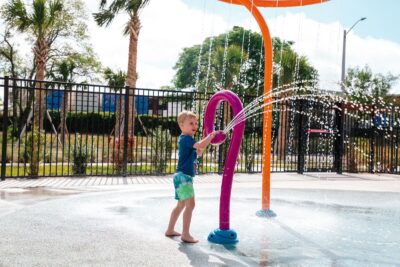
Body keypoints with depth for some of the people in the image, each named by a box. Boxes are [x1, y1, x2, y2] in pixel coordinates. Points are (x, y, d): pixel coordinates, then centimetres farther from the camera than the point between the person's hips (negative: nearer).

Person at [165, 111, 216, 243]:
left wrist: (207, 138, 12)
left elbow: (198, 153, 24)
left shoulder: (186, 139, 18)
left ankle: (170, 230, 28)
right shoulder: (186, 138, -14)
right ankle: (185, 234, -13)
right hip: (183, 176, -11)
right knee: (190, 204, -14)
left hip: (183, 177, 11)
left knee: (181, 205, 18)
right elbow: (200, 145, -30)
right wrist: (210, 136, -16)